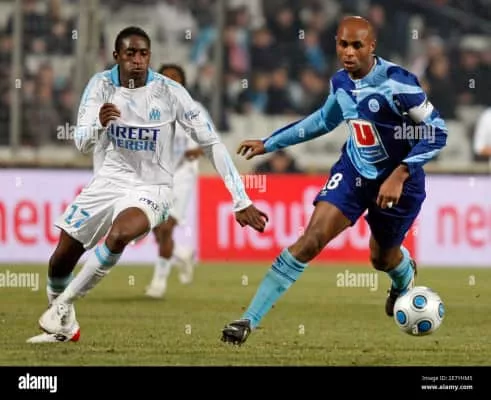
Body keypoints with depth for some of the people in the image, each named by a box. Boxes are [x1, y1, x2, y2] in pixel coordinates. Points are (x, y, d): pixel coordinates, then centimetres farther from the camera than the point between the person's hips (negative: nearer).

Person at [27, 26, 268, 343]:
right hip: (108, 182, 4)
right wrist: (99, 124, -36)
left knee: (118, 236, -34)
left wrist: (241, 202, -16)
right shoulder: (102, 85, -7)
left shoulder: (169, 92, -15)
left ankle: (63, 305, -14)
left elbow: (212, 144, -13)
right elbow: (82, 143, -11)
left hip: (150, 189, -4)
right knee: (61, 259, 3)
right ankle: (61, 326, 32)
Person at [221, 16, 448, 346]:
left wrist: (400, 174, -31)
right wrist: (270, 143, 19)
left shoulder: (397, 83, -26)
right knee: (311, 240, -13)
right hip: (354, 171, 4)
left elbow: (436, 132, -22)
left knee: (383, 258, 16)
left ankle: (406, 276, 58)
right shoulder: (341, 82, -5)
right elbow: (324, 120, 16)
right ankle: (250, 320, -14)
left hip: (399, 181, -4)